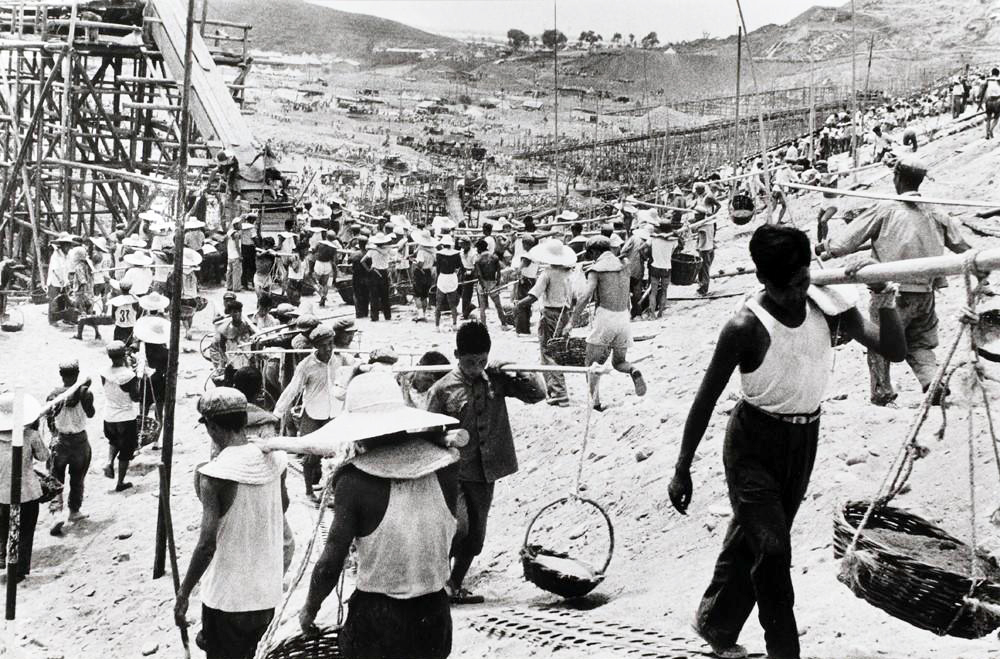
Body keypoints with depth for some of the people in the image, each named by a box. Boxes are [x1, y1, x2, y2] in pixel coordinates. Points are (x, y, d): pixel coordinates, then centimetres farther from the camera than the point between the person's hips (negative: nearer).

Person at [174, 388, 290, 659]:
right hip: (268, 594, 5)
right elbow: (283, 505, 15)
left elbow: (207, 544, -22)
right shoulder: (273, 458, -5)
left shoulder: (215, 474, -22)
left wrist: (183, 594, -14)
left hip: (228, 598, -5)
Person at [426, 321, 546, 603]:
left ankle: (455, 586, 30)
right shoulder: (442, 389, -10)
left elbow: (537, 393, -1)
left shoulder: (496, 379, -1)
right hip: (453, 471, -4)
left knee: (475, 537, 12)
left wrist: (513, 369, -13)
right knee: (459, 527, -19)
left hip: (484, 473, 4)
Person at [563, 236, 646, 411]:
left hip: (605, 317, -5)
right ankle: (633, 371, -15)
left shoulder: (596, 270, -4)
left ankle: (595, 402, -6)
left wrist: (572, 322, -16)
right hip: (623, 318, 5)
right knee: (619, 362, 19)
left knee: (592, 361, 7)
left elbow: (585, 297, -15)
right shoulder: (623, 266, 14)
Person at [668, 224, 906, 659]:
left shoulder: (826, 305, -9)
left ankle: (716, 624, 35)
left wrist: (886, 307, -29)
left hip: (804, 439, 5)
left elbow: (893, 351, -9)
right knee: (771, 547, -12)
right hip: (754, 443, -5)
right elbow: (706, 398, -16)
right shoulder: (745, 326, -22)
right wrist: (682, 470, -14)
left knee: (749, 539, 17)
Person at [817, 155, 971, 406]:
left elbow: (845, 243, -7)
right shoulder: (935, 214, 2)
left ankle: (882, 392, 15)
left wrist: (822, 247, 11)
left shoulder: (885, 209, -9)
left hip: (894, 292, -4)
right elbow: (963, 247, 12)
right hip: (926, 293, 4)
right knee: (919, 343, 18)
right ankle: (933, 382, -2)